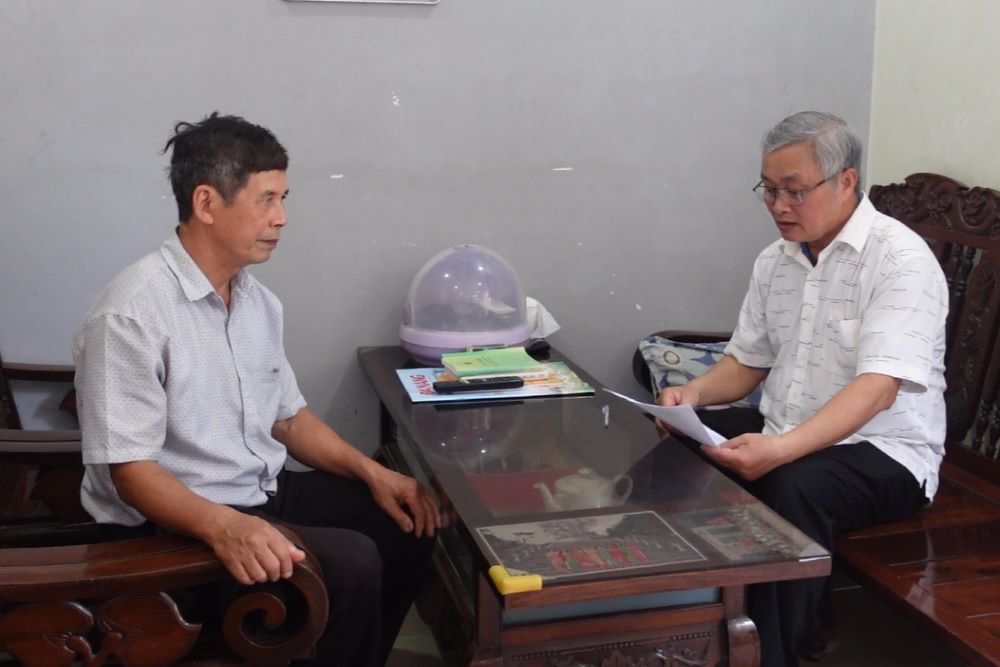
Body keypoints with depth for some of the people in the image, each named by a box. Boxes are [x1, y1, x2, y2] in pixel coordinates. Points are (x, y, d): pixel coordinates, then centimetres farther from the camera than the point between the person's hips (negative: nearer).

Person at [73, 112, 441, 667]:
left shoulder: (257, 300, 6)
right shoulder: (131, 314, -21)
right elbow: (131, 470, -22)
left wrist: (372, 472, 1)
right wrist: (223, 526, -38)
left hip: (264, 492, 9)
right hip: (174, 521, -8)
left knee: (409, 518, 3)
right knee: (350, 563, -25)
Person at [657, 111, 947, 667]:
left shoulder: (901, 259, -16)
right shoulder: (775, 261, 8)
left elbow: (879, 387, -27)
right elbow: (746, 362, 16)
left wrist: (782, 448, -40)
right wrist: (694, 393, -7)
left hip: (883, 452, -7)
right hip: (784, 438, 7)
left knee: (793, 487, -36)